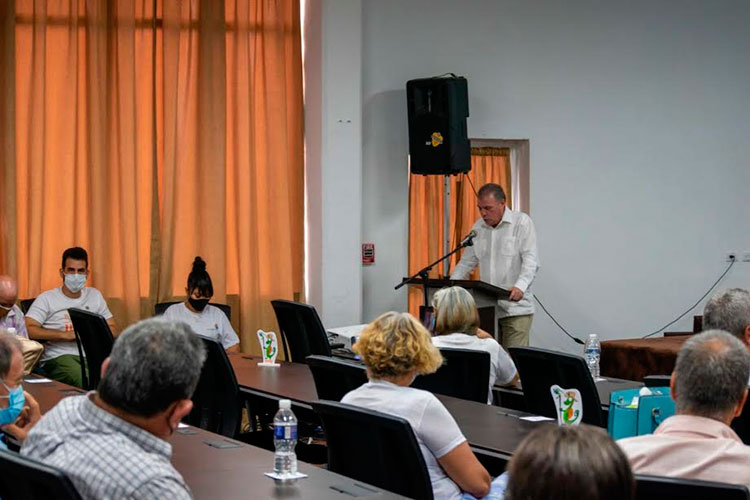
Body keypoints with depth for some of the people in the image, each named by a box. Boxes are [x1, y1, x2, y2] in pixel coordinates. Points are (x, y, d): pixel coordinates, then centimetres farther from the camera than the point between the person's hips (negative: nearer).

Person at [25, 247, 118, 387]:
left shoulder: (95, 296, 21)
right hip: (58, 358, -4)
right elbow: (28, 329, -7)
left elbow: (113, 331, 21)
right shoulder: (47, 298, 7)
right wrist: (65, 335, -13)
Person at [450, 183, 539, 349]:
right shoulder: (478, 228, 14)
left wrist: (520, 287, -29)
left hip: (516, 307, -5)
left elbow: (530, 260, -12)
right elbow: (466, 263, 20)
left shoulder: (522, 222, -3)